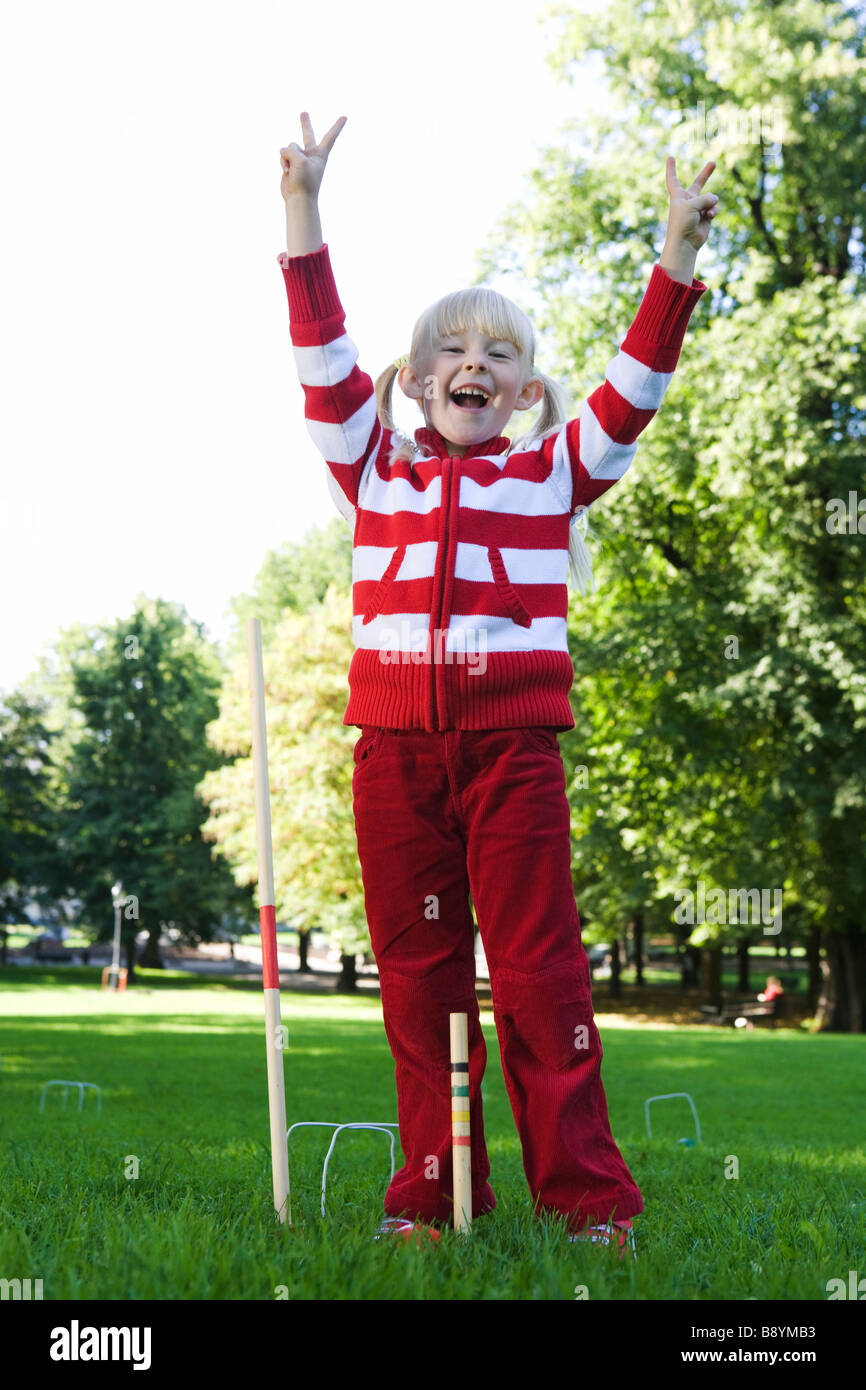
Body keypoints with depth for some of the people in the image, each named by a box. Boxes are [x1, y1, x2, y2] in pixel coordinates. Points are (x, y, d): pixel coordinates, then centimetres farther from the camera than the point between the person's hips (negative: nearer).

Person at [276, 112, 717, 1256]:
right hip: (394, 742, 2)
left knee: (540, 963, -3)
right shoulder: (373, 468, 14)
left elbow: (634, 387, 3)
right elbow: (323, 359, 7)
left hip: (513, 741, -2)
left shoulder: (556, 471, 12)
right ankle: (435, 1189, 12)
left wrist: (676, 260, -6)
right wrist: (304, 216, -1)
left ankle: (585, 1191, 2)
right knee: (416, 966, 5)